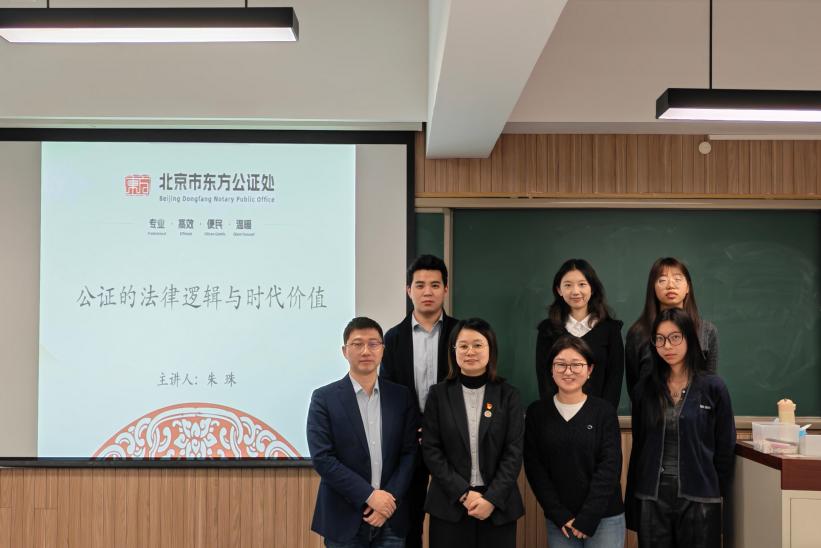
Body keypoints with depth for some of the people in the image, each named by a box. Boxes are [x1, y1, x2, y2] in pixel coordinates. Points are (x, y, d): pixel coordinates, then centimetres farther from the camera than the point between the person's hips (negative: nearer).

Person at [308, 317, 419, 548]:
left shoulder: (401, 397, 4)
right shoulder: (324, 398, -4)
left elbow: (410, 453, 2)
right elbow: (322, 457, -10)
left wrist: (389, 501, -9)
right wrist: (369, 495, -14)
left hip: (391, 520, 2)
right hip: (344, 519, -2)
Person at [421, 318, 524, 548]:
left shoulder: (508, 395, 2)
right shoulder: (439, 394, 2)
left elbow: (514, 452, -2)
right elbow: (431, 450, -2)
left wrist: (492, 498, -12)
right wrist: (463, 493, -11)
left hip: (498, 506, 0)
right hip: (448, 504, 0)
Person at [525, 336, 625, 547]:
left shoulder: (604, 411, -3)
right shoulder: (537, 412, 1)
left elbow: (610, 467, -7)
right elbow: (534, 468, -1)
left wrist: (587, 518, -12)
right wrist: (560, 515, -9)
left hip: (605, 518, -1)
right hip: (558, 521, 1)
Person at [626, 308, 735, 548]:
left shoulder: (713, 386, -2)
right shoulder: (645, 388, 5)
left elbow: (725, 447, 1)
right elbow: (638, 446, 8)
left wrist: (720, 493, 0)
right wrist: (632, 500, 7)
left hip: (698, 498, -2)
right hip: (652, 497, 2)